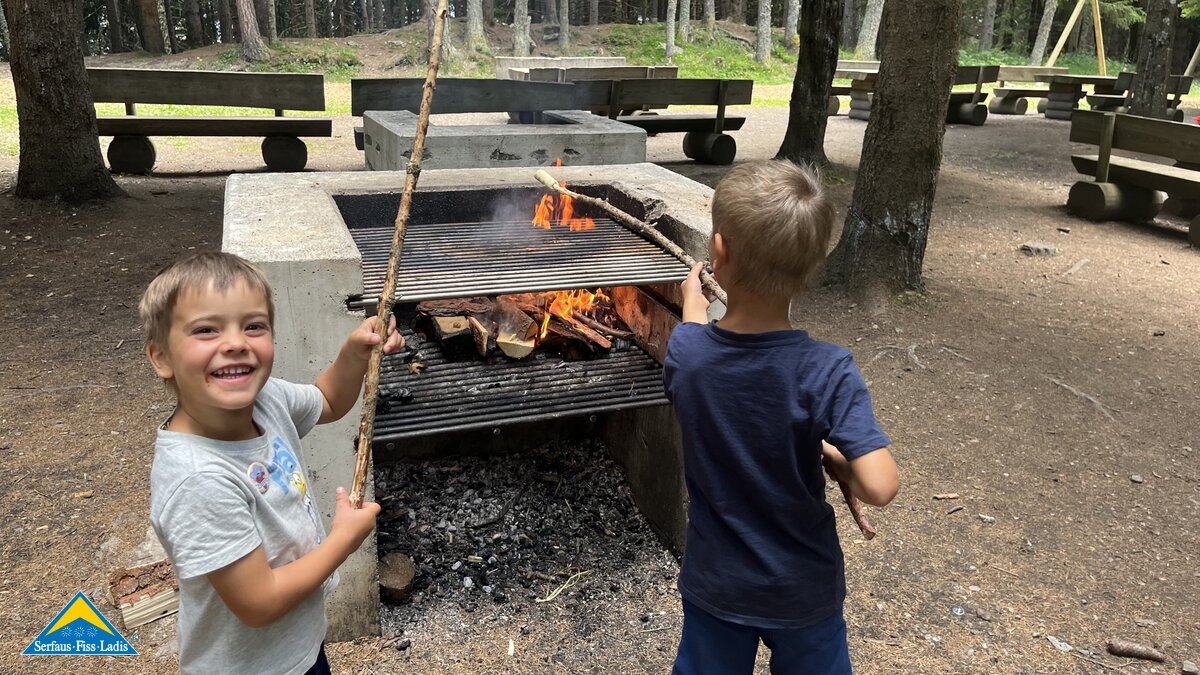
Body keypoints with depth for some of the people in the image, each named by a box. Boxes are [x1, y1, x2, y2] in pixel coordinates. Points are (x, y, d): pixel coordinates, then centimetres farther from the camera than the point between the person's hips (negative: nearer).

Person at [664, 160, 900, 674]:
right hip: (803, 590, -1)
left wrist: (693, 299, 24)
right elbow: (880, 487, -31)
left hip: (714, 584, 2)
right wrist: (832, 457, -10)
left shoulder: (685, 353, -18)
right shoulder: (827, 371, -26)